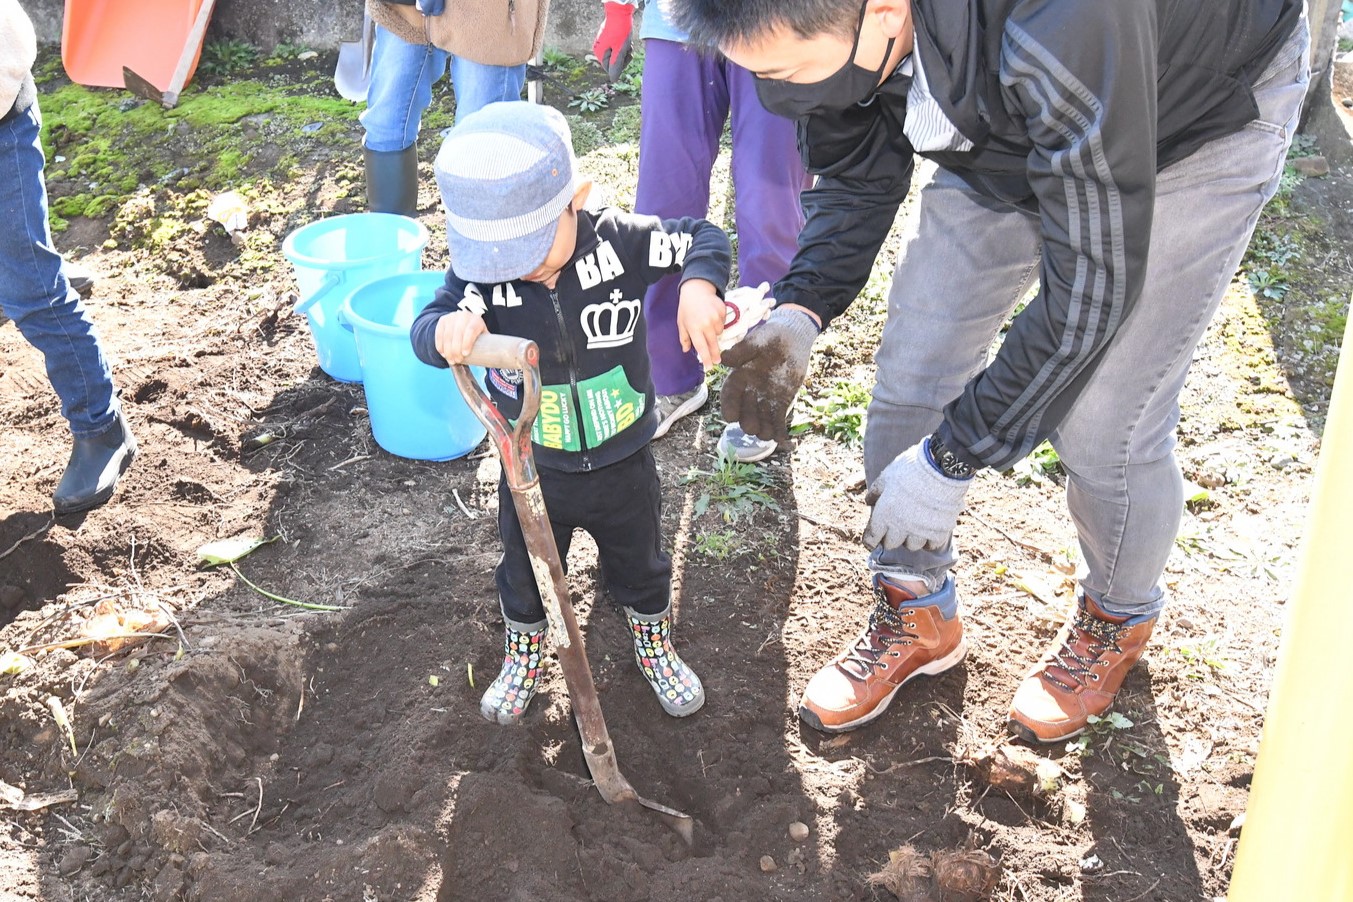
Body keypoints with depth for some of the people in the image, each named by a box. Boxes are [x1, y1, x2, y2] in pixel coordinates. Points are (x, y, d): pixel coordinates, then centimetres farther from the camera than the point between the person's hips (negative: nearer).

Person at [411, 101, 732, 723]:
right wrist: (447, 330, -52)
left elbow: (704, 239, -12)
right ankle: (523, 654, 54)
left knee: (640, 566, 24)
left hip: (623, 462, 0)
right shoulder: (480, 270, -20)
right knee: (524, 573, 24)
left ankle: (654, 645, 54)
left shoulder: (619, 240, -21)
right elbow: (426, 329, -28)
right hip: (531, 470, 0)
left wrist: (699, 286, -34)